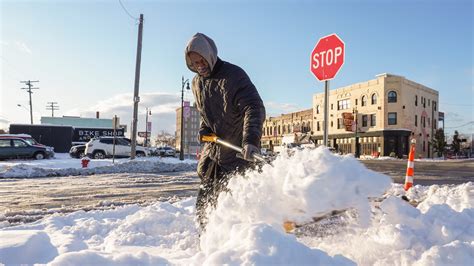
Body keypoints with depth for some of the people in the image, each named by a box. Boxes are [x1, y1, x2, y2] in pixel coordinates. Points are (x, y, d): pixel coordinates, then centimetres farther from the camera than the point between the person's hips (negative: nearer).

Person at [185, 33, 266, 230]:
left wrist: (250, 141, -42)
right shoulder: (197, 83, 8)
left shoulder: (234, 75, -16)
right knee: (204, 202, 14)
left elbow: (254, 108, -27)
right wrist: (204, 129, 0)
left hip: (238, 152, -7)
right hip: (212, 151, 8)